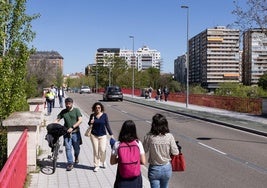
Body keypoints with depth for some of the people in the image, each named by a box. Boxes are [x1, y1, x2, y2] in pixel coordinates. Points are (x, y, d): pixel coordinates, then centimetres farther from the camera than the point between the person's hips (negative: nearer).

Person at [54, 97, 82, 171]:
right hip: (67, 133, 2)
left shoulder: (76, 110, -1)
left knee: (76, 148, 10)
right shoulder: (63, 112, 9)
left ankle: (76, 157, 41)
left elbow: (80, 120, -10)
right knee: (68, 148, -4)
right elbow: (57, 120, 11)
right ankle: (70, 164, 2)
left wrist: (72, 127, -18)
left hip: (75, 132, -2)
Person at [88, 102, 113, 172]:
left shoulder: (104, 115, -4)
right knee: (96, 151, 3)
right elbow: (89, 124, 13)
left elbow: (107, 125, 1)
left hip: (103, 135, -1)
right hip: (94, 135, 1)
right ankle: (96, 166, 16)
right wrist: (91, 123, -11)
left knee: (102, 150, -6)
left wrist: (111, 134, 0)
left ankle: (103, 162, 24)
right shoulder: (92, 115, -1)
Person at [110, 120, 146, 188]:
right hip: (135, 178, 1)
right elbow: (143, 162, -7)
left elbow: (112, 162, -4)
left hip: (122, 179, 0)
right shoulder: (138, 143, -10)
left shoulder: (117, 144, -10)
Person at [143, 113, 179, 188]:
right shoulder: (169, 136, -14)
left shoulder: (149, 136, -17)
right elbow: (175, 152, -8)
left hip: (154, 169, -2)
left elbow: (144, 150, -7)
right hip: (166, 168, 2)